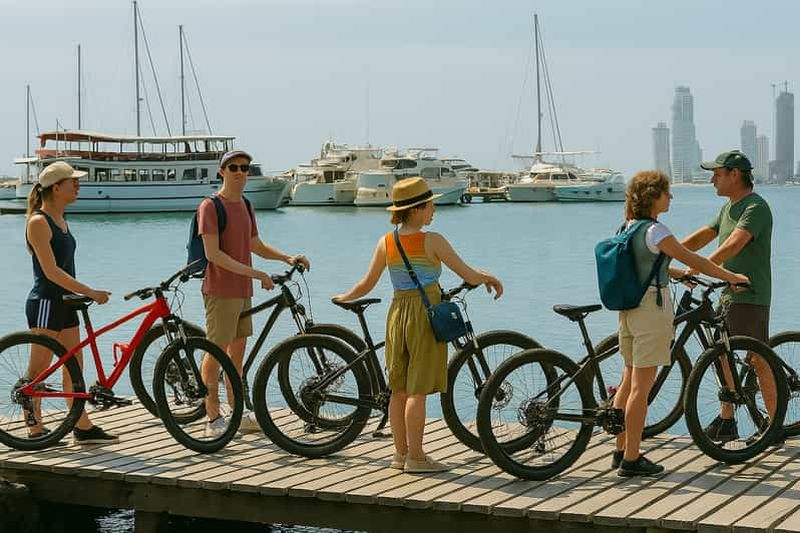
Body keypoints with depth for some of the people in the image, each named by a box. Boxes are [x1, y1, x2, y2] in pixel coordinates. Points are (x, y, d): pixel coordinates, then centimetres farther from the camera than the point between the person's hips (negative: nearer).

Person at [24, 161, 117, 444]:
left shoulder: (60, 220, 13)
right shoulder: (38, 222, -15)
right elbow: (51, 271, -21)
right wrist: (90, 292, -22)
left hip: (64, 303, 9)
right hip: (45, 303, -9)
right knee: (38, 370, 0)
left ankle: (83, 427, 11)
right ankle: (35, 429, 8)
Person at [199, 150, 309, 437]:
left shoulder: (245, 206, 15)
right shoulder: (211, 206, -11)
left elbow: (257, 246, 25)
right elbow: (212, 253, -19)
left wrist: (288, 258, 8)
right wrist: (254, 273, -22)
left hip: (242, 290, 8)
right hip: (220, 291, -8)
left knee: (237, 351, 13)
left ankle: (239, 413, 21)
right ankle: (213, 419, 2)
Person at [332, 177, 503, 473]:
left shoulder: (386, 242, 3)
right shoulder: (432, 241, -11)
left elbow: (366, 284, 9)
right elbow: (469, 275, -9)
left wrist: (342, 298, 28)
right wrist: (489, 277, 11)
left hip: (397, 313, 6)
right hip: (425, 315, -6)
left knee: (399, 389, 11)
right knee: (417, 390, -2)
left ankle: (400, 453, 17)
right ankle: (416, 456, 2)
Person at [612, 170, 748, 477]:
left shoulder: (628, 227, 10)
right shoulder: (654, 231, -16)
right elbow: (693, 260, -13)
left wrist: (679, 274, 27)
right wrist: (732, 277, -4)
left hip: (629, 310, 9)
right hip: (652, 309, -9)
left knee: (629, 383, 15)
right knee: (641, 387, -4)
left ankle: (621, 451, 21)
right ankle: (631, 459, 0)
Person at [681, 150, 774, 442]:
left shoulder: (756, 208, -16)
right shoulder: (729, 208, 15)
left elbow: (733, 245, -29)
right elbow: (703, 235, 18)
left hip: (750, 297, -9)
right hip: (728, 294, 9)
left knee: (759, 360, -5)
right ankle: (726, 421, 18)